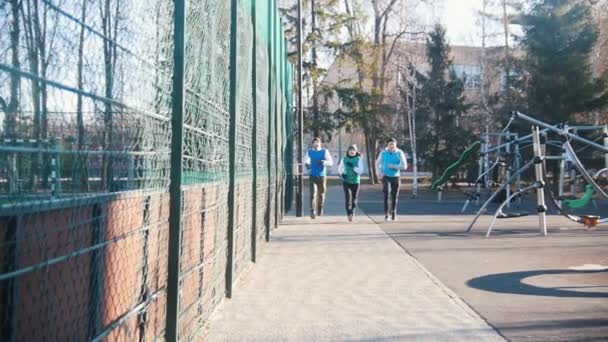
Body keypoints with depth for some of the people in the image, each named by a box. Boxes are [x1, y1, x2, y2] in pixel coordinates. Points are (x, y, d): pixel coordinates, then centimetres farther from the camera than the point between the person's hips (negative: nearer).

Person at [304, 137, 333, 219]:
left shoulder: (324, 151, -1)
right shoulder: (309, 152, 6)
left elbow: (331, 162, -7)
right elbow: (306, 160, 21)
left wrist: (324, 162, -26)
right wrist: (306, 164, -2)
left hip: (322, 176, 0)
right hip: (312, 176, 0)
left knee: (321, 194, 9)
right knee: (313, 193, -13)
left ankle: (320, 208, 34)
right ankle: (312, 211, -15)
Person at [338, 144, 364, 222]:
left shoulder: (359, 159, -1)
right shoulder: (344, 159, 3)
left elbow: (360, 170, -9)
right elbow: (340, 168, 10)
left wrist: (353, 167, -21)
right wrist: (342, 173, -8)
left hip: (355, 181, 0)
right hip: (346, 181, 0)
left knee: (354, 198, 8)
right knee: (347, 196, -16)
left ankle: (352, 212, 27)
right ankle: (349, 213, -17)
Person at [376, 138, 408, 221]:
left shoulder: (400, 153, -6)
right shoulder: (383, 153, -2)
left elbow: (404, 166, -8)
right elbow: (377, 163, 10)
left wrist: (394, 166, -18)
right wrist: (379, 172, -8)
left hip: (396, 177, 1)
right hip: (386, 177, -1)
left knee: (394, 196, 7)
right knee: (386, 194, -18)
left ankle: (393, 213, 27)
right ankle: (386, 214, -17)